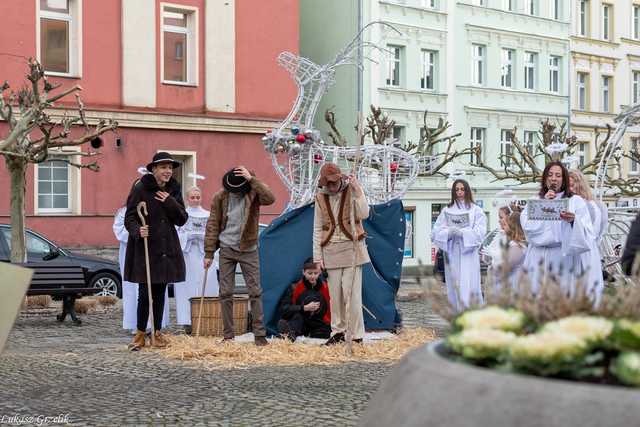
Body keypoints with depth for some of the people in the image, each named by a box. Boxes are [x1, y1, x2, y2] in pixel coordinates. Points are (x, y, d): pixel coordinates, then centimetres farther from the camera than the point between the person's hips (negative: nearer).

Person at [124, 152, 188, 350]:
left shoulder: (173, 190, 8)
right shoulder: (140, 188, -8)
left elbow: (182, 219, 4)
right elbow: (129, 217, -8)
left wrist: (170, 202, -11)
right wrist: (138, 230, -28)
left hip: (167, 248, 5)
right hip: (144, 247, -5)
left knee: (160, 292, 9)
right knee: (145, 293, -5)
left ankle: (157, 333, 18)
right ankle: (140, 334, 7)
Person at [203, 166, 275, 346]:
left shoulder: (253, 193, -5)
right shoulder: (220, 197, -2)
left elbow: (270, 198, -28)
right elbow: (213, 225, 2)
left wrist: (252, 179, -28)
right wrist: (209, 253, 0)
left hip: (248, 250, -1)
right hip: (227, 250, 1)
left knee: (255, 292, -1)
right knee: (226, 293, 3)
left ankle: (260, 334, 4)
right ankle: (228, 336, 10)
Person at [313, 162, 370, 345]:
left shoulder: (351, 192, 1)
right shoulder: (321, 198, 8)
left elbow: (364, 214, -13)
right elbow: (317, 229, 10)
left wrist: (357, 190, -19)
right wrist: (317, 256, 5)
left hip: (351, 248, -3)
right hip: (331, 251, 3)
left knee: (352, 294, -7)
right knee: (335, 295, 7)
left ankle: (357, 335, -2)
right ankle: (338, 332, 19)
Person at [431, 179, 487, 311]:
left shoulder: (475, 210, 4)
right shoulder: (447, 211, 10)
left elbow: (480, 232, -6)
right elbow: (435, 232, 4)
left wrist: (462, 232, -18)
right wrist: (449, 232, -15)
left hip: (469, 253, -3)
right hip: (452, 254, 3)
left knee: (469, 285, -8)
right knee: (455, 286, 3)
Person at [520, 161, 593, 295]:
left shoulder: (576, 201, 6)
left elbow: (586, 233, -5)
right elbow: (528, 227, -3)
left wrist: (573, 220, -24)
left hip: (566, 256, -2)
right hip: (540, 259, 2)